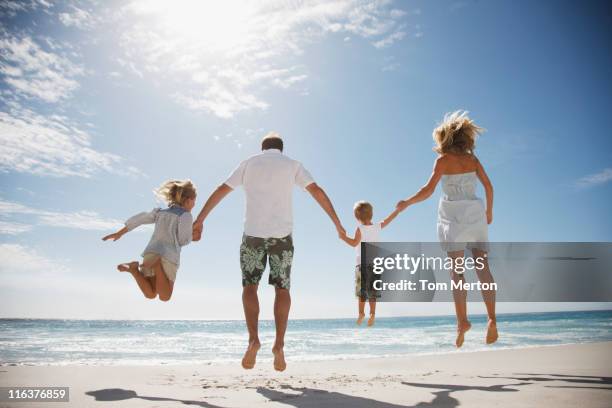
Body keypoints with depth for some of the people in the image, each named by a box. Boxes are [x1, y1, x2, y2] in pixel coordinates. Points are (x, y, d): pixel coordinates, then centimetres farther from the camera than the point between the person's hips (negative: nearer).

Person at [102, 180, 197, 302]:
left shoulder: (160, 212, 20)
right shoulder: (185, 215, 2)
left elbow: (137, 220, 26)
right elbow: (183, 240, 4)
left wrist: (119, 233, 36)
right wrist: (191, 232, 25)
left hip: (150, 253, 6)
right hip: (169, 257, -6)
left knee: (150, 295, 10)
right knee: (165, 297, -3)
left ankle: (133, 268, -11)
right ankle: (158, 266, -25)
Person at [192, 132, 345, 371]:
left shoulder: (249, 163, 13)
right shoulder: (292, 164, 11)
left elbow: (220, 191, 10)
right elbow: (317, 191, 2)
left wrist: (199, 220, 14)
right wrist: (337, 224, 4)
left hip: (253, 233, 0)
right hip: (282, 234, 0)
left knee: (249, 286, 10)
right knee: (282, 289, 9)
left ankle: (253, 339, -7)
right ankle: (279, 344, -2)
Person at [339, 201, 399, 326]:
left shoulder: (360, 229, -11)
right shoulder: (378, 227, 3)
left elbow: (354, 243, -22)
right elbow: (388, 219, 17)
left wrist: (343, 237, -15)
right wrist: (398, 209, 28)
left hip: (362, 263, -4)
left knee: (361, 290, 4)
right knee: (371, 290, 9)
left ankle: (361, 313, -3)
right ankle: (372, 314, 5)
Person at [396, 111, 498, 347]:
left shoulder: (443, 160, -2)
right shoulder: (472, 158, 10)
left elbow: (428, 190, -10)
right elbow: (488, 186, 9)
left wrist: (407, 203, 2)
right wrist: (489, 211, 21)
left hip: (454, 215, -3)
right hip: (475, 214, 4)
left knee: (457, 270, -3)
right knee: (482, 267, 1)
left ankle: (462, 321, -11)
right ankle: (492, 319, -10)